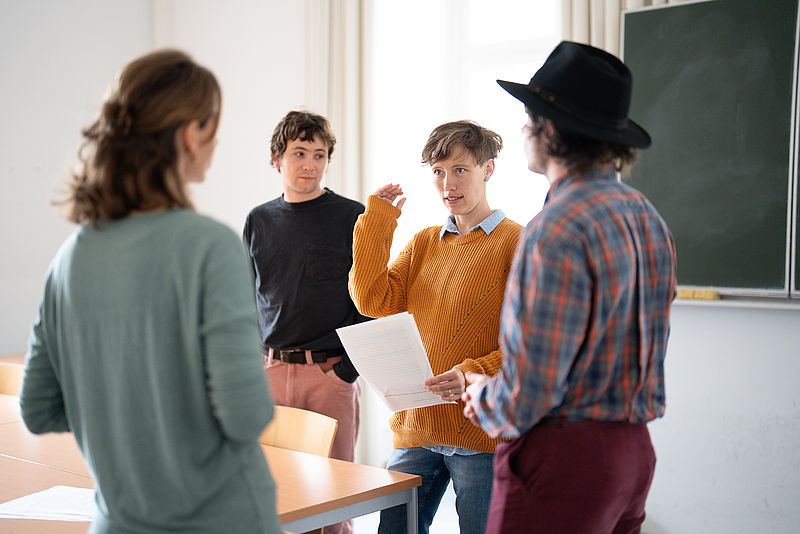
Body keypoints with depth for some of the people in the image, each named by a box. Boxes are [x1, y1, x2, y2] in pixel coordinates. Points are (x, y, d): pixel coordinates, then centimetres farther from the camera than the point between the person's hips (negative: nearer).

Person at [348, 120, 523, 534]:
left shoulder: (516, 243, -4)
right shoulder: (423, 243, 14)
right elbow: (374, 301, 1)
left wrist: (474, 376, -23)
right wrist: (378, 219, 2)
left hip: (483, 431, -5)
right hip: (415, 426, 5)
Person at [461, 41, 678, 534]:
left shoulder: (558, 231, -21)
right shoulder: (648, 216, 8)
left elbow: (529, 392, -22)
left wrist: (483, 400, 0)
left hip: (563, 455, -9)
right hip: (634, 449, 9)